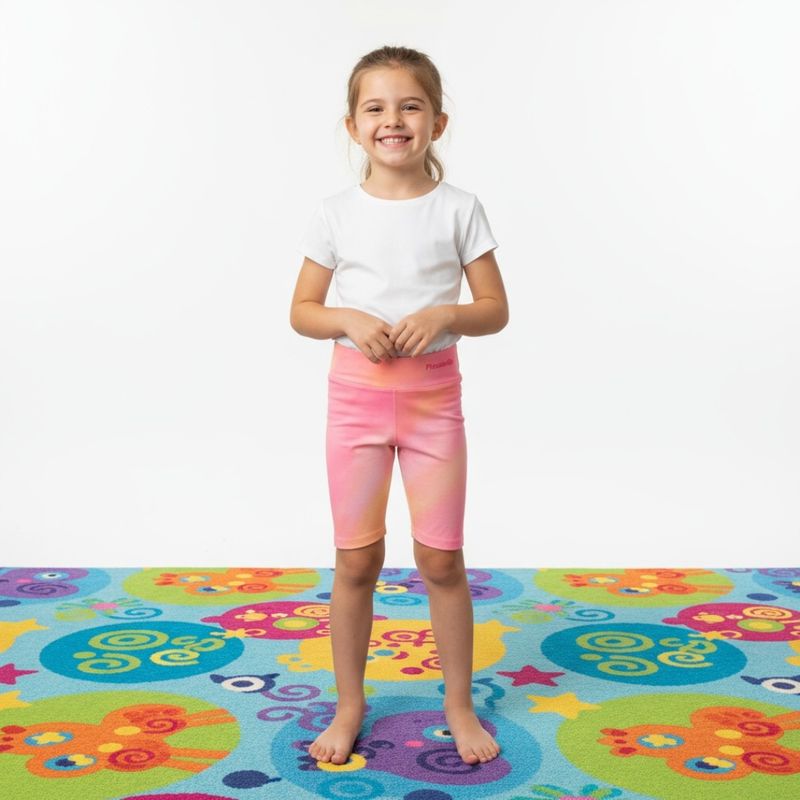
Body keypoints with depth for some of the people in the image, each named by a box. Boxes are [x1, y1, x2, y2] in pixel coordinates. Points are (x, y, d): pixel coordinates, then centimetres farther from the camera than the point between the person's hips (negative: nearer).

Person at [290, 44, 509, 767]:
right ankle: (350, 706, 25)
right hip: (356, 391, 1)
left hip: (434, 394, 0)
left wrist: (444, 314, -20)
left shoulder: (458, 209, -2)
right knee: (357, 560, 8)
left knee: (441, 558, 5)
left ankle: (459, 704, 25)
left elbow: (496, 310, 0)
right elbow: (301, 310, 5)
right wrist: (349, 320, -16)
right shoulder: (336, 214, 0)